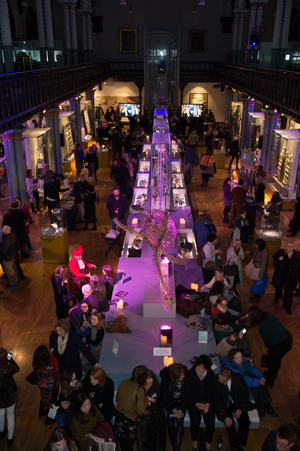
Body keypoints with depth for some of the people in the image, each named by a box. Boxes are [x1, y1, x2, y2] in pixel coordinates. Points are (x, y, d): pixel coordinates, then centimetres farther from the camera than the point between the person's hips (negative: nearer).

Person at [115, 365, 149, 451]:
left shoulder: (124, 383, -10)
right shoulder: (140, 390, -27)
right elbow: (140, 411, -20)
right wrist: (146, 400, -5)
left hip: (118, 415, 5)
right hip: (130, 420, -5)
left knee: (122, 441, 26)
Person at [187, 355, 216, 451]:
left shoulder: (211, 374, 0)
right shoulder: (190, 373, -6)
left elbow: (212, 391, 2)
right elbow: (190, 391, -4)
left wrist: (208, 404, -9)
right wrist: (196, 403, -12)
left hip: (208, 402, 1)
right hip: (194, 402, -1)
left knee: (210, 424, -13)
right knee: (195, 423, -17)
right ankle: (194, 442, 12)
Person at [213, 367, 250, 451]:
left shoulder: (239, 378, -23)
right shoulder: (216, 381, -27)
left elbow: (245, 394, -5)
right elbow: (217, 400, -18)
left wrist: (240, 409, -15)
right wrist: (226, 417, -24)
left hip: (237, 403, 1)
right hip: (224, 405, -1)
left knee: (245, 421, -17)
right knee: (229, 423, -19)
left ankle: (240, 443, 7)